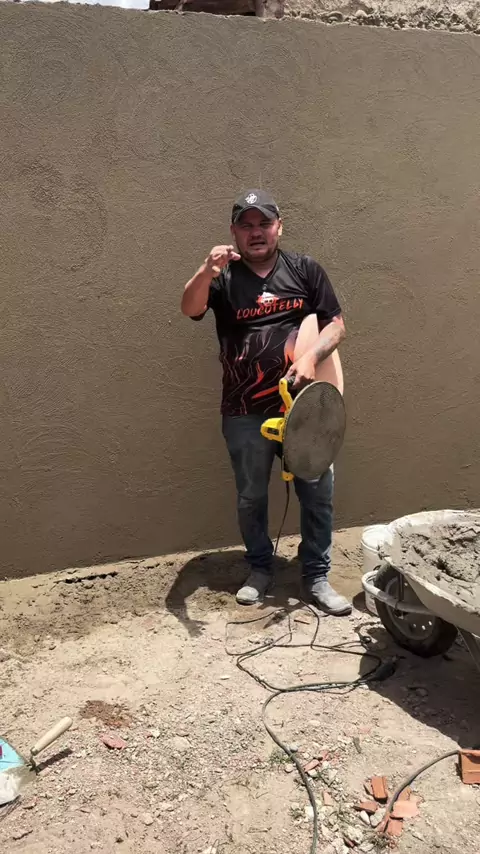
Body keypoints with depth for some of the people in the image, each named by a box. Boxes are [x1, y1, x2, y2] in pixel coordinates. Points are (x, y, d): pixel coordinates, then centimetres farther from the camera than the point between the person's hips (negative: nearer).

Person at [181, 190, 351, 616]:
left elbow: (336, 325, 2)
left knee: (318, 492, 6)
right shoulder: (223, 278, 0)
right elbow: (190, 308, -19)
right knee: (251, 496, 12)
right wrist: (207, 270, -38)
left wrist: (310, 357, -17)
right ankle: (260, 568, 32)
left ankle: (317, 576, 22)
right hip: (245, 413, 0)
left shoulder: (305, 269, 4)